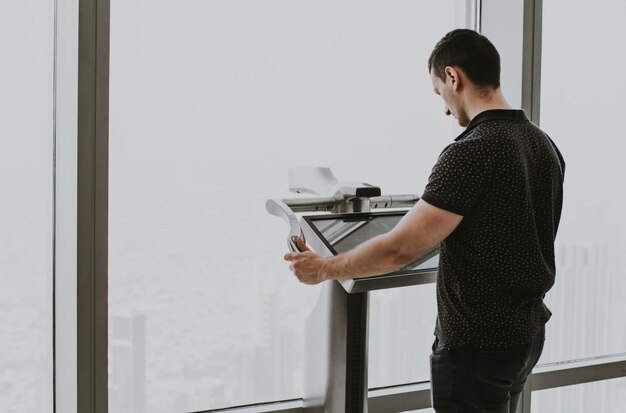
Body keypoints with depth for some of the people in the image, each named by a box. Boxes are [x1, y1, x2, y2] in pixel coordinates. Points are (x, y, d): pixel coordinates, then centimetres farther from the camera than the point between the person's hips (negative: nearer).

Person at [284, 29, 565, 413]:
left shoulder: (470, 153, -22)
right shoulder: (544, 144, 5)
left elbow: (400, 249, -24)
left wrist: (324, 269, -10)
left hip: (477, 342, -8)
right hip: (527, 332, 8)